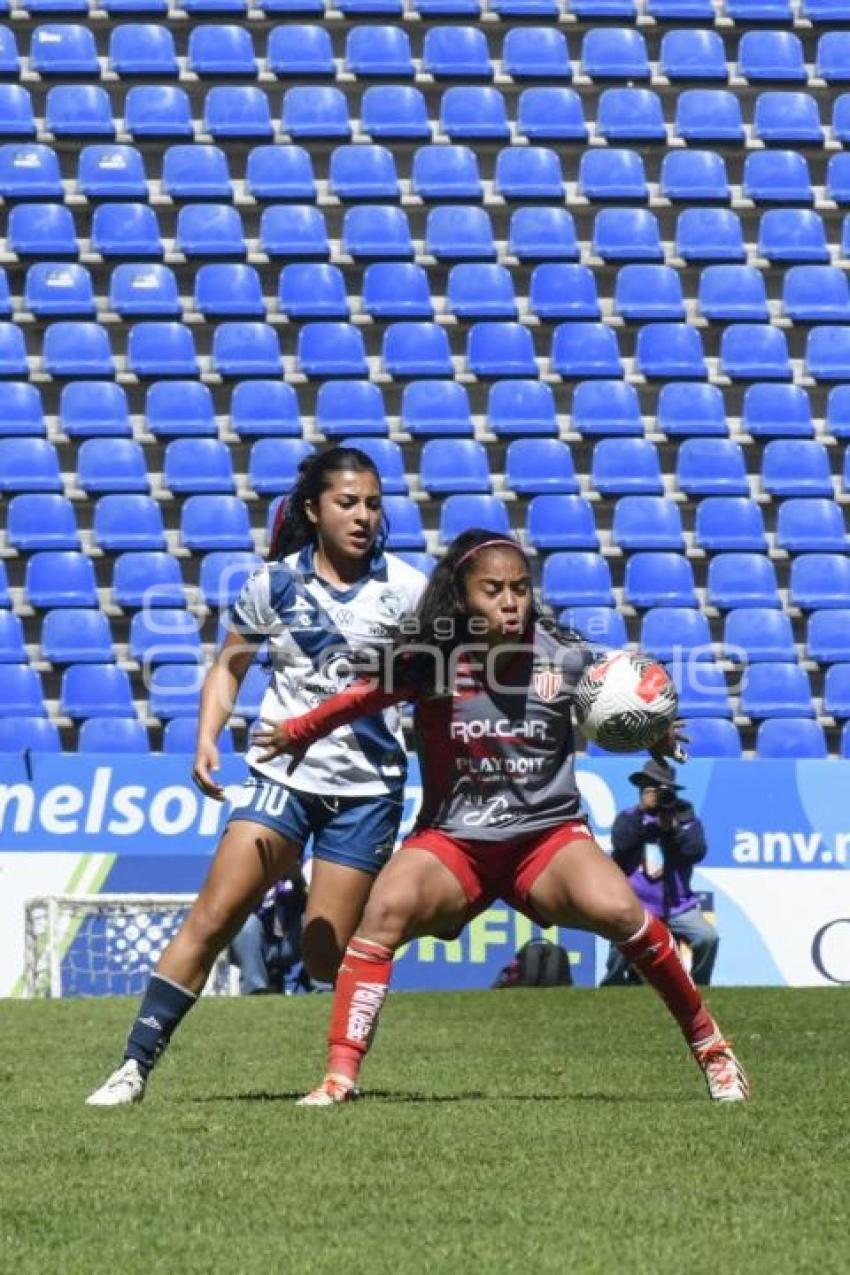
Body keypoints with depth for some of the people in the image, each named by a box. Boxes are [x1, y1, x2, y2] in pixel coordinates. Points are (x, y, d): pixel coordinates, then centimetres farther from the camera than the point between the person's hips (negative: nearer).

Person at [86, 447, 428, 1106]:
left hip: (367, 787, -1)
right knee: (212, 916, -13)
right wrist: (207, 739, -3)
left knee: (326, 953, -2)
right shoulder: (274, 584, 1)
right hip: (282, 775, 1)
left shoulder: (404, 588, -3)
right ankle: (136, 1064, -12)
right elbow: (228, 669, 12)